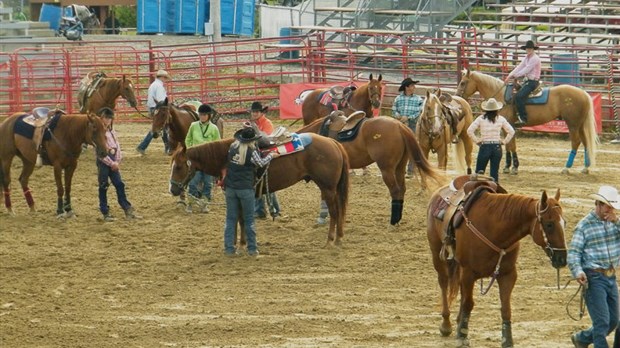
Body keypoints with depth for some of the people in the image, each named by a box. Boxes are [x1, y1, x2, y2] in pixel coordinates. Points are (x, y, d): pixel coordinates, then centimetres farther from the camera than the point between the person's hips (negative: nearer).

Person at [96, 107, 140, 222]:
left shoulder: (112, 132, 13)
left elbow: (117, 147, 12)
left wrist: (117, 162, -2)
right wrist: (111, 163, -14)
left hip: (113, 163, 6)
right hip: (103, 162, -6)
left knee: (120, 185, 4)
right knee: (103, 187, 1)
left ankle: (128, 211, 5)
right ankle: (105, 213, 6)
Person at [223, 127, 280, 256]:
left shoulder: (233, 147, -1)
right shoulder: (252, 152, -13)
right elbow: (261, 163, 4)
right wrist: (271, 156, 19)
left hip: (230, 187, 4)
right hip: (246, 189, -4)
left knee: (230, 218, 9)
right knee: (249, 219, 7)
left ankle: (229, 248, 7)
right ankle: (252, 248, 10)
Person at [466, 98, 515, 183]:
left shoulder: (481, 119, -4)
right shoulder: (500, 119, 0)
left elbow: (469, 131, -10)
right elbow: (511, 131, 0)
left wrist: (476, 140, 0)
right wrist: (504, 141, 7)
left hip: (484, 147, -2)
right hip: (497, 147, 2)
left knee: (479, 171, 8)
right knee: (495, 172, 8)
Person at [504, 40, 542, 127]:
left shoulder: (535, 58, -14)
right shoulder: (526, 58, 15)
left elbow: (526, 70, -18)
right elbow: (519, 67, 8)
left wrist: (515, 75, -16)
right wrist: (510, 76, -4)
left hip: (533, 82, -10)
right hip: (527, 80, 10)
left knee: (519, 96, -25)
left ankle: (523, 119, -27)